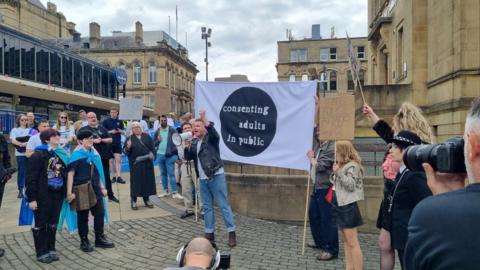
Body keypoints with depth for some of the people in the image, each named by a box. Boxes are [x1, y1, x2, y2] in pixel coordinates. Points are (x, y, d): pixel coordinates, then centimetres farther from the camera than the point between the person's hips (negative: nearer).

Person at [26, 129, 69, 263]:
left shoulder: (61, 154, 9)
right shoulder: (38, 155, -12)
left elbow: (65, 174, 15)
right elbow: (31, 178, -13)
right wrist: (31, 198, -16)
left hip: (57, 194, 6)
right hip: (43, 196, -6)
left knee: (53, 224, 14)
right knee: (41, 225, 6)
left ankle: (51, 249, 27)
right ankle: (42, 252, 17)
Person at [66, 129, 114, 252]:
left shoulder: (94, 152, 7)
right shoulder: (76, 154, -11)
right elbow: (70, 174, -14)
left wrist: (102, 187, 14)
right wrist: (69, 192, -18)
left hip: (95, 188, 6)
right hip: (81, 189, -6)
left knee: (100, 213, 10)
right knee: (83, 216, 7)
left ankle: (100, 238, 25)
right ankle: (84, 242, 21)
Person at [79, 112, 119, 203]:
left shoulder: (102, 128, 13)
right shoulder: (83, 129, 3)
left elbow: (110, 139, 8)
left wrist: (101, 140, -10)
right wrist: (93, 141, -18)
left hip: (104, 155, 3)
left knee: (107, 176, 9)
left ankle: (110, 195, 18)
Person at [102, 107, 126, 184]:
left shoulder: (120, 121, 8)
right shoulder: (106, 121, 0)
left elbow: (123, 132, 12)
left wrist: (120, 131, -10)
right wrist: (111, 132, -16)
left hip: (118, 144, 2)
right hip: (109, 143, -1)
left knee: (118, 160, -4)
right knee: (111, 160, 6)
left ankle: (119, 177, -5)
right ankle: (113, 176, 14)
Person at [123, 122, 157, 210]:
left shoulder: (147, 137, 8)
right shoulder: (129, 138, 2)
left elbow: (152, 147, 8)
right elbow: (126, 152, -3)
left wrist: (152, 155, -7)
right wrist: (128, 147, -23)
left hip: (147, 163, 3)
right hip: (135, 164, -3)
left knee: (148, 180, 7)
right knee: (136, 181, -1)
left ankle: (146, 199, 20)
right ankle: (134, 201, 8)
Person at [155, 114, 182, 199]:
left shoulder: (172, 130, -4)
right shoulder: (157, 131, 8)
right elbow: (154, 143, 12)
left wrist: (173, 151, -15)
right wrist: (158, 141, -9)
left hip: (169, 155, -4)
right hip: (160, 155, 4)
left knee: (171, 174, -5)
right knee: (163, 174, 12)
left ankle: (175, 193, -3)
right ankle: (165, 191, 22)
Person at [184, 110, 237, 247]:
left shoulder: (211, 138, -3)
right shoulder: (194, 143, 15)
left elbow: (213, 131, -26)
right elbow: (188, 157, 14)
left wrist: (204, 118, -33)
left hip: (216, 176, -7)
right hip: (203, 179, 7)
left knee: (223, 205, -4)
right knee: (207, 207, 11)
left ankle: (231, 233, 2)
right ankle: (209, 233, 20)